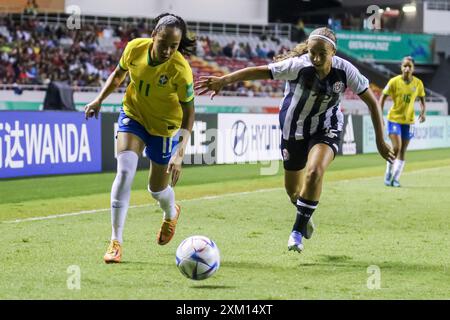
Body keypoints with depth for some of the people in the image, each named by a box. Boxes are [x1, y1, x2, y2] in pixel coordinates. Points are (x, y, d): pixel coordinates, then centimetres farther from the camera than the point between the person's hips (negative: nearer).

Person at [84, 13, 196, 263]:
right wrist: (99, 100, -5)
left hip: (165, 126, -2)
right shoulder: (135, 48, -20)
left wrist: (180, 153, -33)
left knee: (157, 189, 10)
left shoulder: (180, 70, -31)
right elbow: (119, 75, 3)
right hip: (133, 116, 2)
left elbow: (189, 114, -24)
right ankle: (116, 242, -15)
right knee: (125, 171, -20)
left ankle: (171, 214, 50)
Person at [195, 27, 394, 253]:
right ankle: (305, 216, 48)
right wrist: (225, 80, -50)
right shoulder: (298, 66, -27)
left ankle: (298, 231, -12)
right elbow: (260, 71, -37)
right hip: (294, 129, 0)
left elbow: (371, 101, -10)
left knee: (315, 172, -28)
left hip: (326, 129, 0)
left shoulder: (344, 71, -21)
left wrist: (380, 141, -7)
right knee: (292, 189, 11)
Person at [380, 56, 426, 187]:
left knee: (403, 151, 6)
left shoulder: (418, 83, -4)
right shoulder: (394, 82, -12)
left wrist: (423, 112, -8)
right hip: (394, 119, -3)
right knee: (396, 147, -15)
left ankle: (396, 178, 16)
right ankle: (388, 174, 6)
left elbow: (422, 99, 10)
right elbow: (383, 97, -5)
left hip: (409, 121, 3)